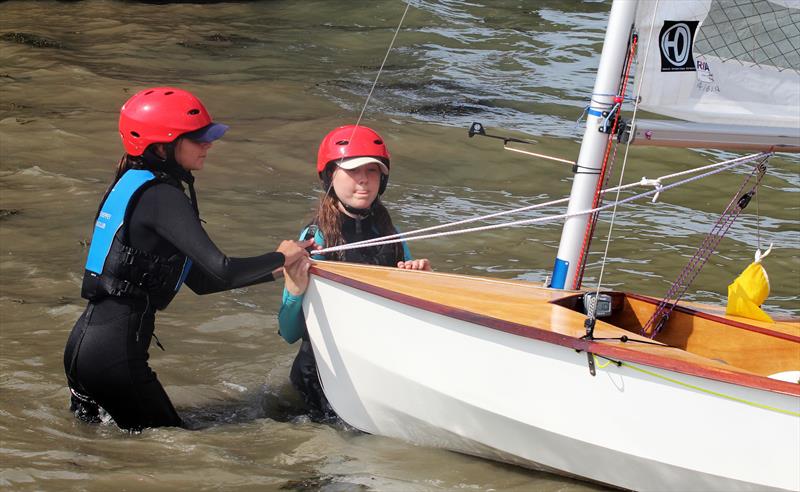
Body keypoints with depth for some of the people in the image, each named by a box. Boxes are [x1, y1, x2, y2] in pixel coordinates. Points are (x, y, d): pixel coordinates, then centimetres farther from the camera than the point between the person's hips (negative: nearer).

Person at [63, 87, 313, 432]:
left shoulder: (132, 184, 15)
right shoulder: (161, 196, -14)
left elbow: (199, 279, 17)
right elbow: (220, 271, -21)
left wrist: (276, 269, 14)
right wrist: (280, 258, -4)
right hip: (114, 350, -9)